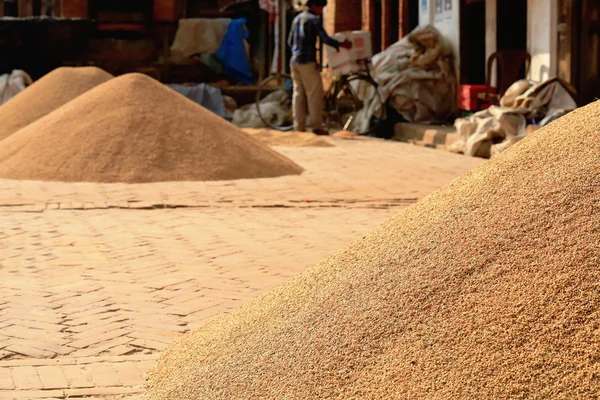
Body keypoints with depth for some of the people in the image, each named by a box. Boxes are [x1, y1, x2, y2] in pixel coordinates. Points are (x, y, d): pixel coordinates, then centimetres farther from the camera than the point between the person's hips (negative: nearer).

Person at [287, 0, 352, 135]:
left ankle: (299, 127, 5)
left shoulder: (297, 18, 17)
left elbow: (290, 41, 21)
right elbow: (326, 39, -15)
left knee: (298, 94, 6)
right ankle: (316, 126, -5)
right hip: (308, 62, -8)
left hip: (294, 61, 8)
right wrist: (342, 45, -5)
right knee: (315, 94, -4)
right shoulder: (313, 19, -8)